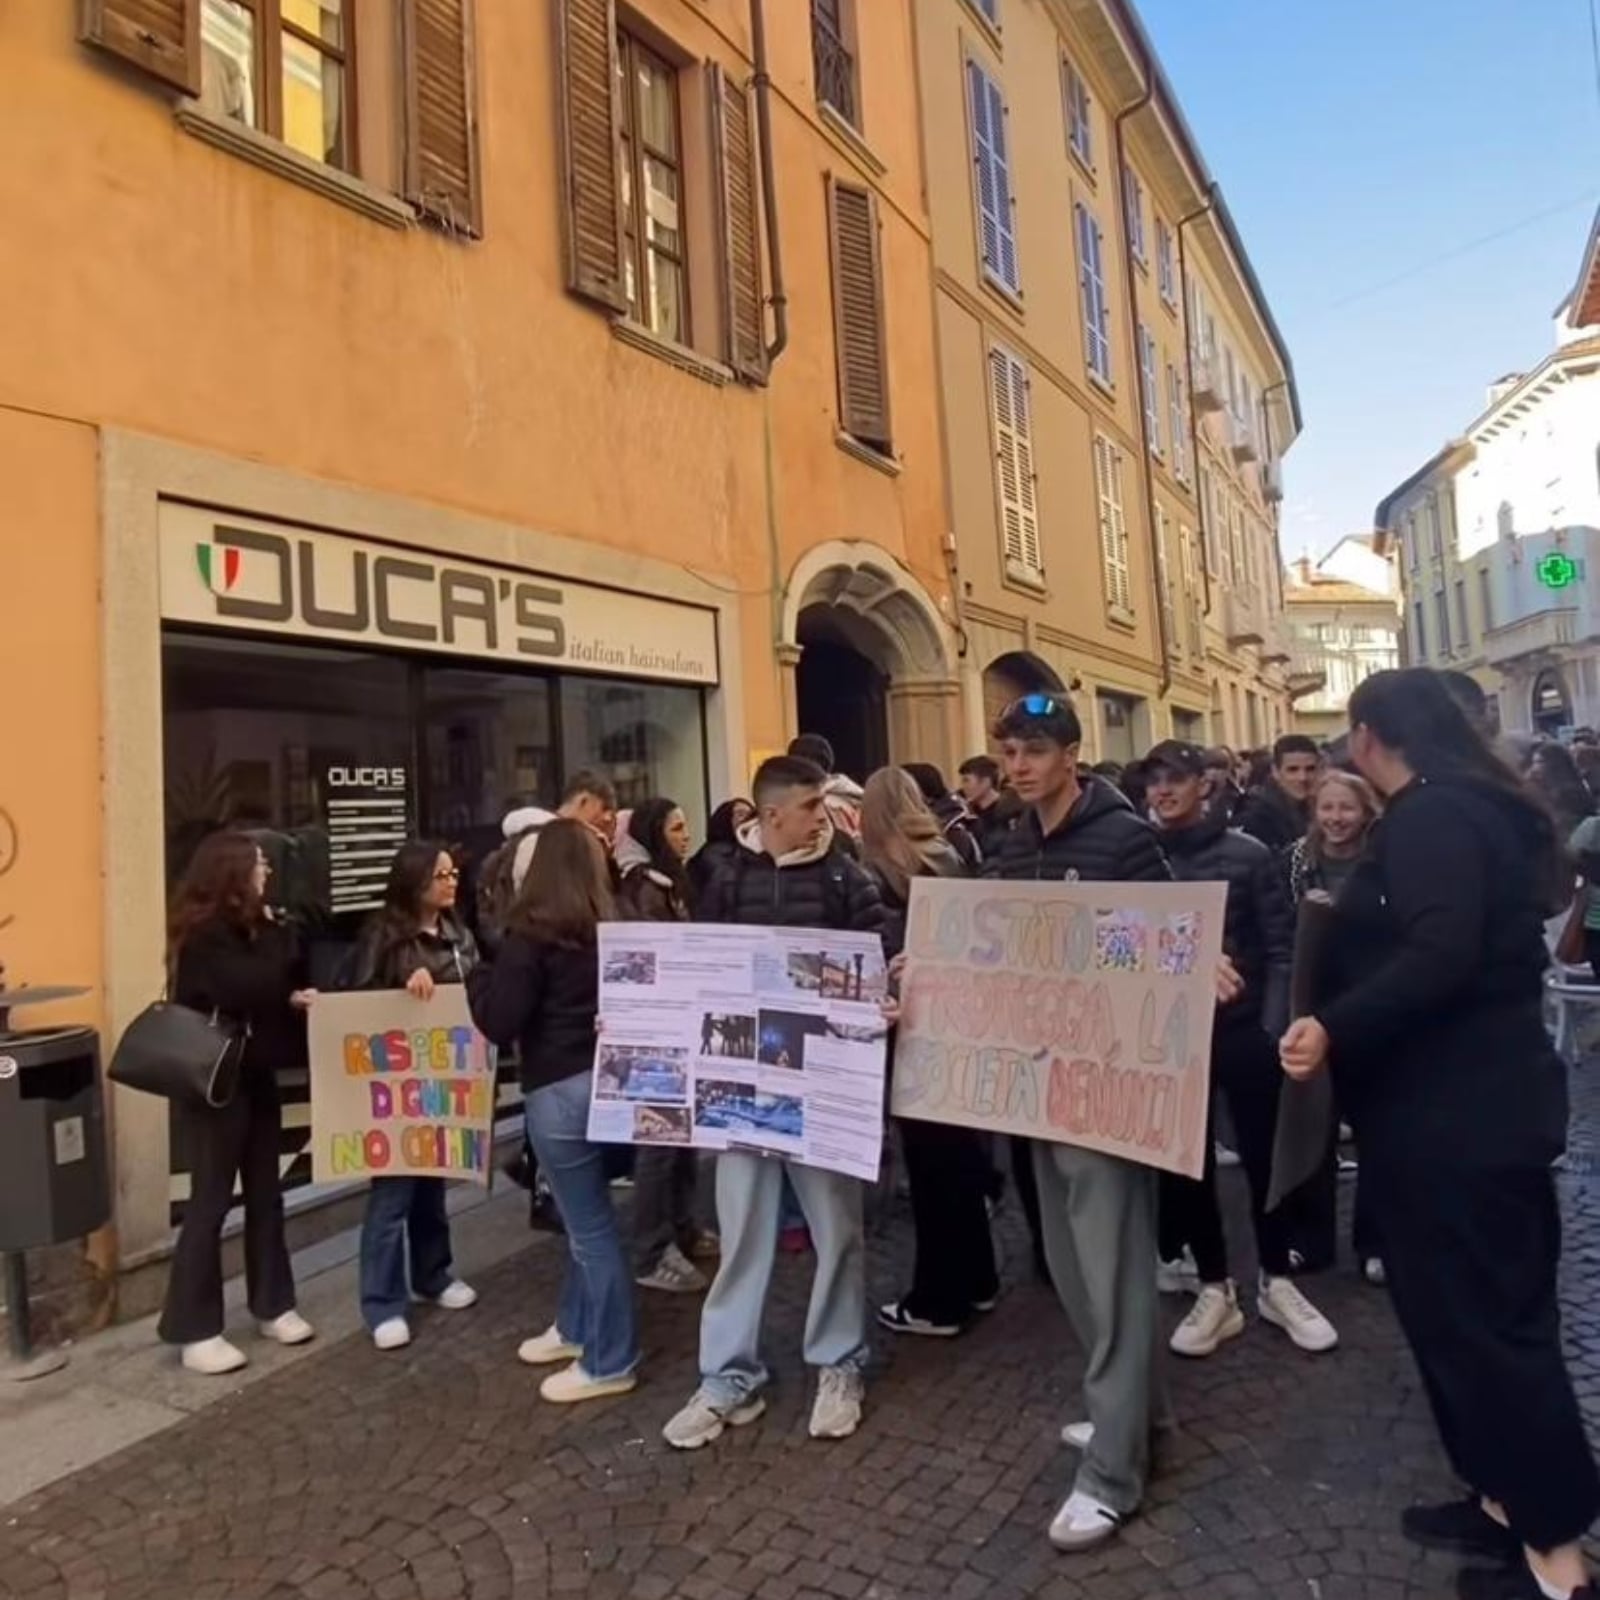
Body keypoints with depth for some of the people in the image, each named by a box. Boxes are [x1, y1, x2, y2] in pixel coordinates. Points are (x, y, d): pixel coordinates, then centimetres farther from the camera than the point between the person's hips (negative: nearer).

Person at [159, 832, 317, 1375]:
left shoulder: (249, 927, 9)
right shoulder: (203, 935, -17)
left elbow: (282, 985, 10)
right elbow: (251, 989, -28)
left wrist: (293, 997, -12)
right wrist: (274, 934, -15)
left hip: (256, 1075, 8)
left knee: (265, 1193, 13)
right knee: (211, 1200, -1)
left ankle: (272, 1305, 25)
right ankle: (194, 1329, 11)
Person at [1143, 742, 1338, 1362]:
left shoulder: (1247, 854, -5)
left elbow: (1281, 947, -5)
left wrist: (1273, 1028, -12)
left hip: (1244, 1031, -2)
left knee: (1264, 1157, 11)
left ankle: (1276, 1282, 31)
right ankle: (1215, 1290, 25)